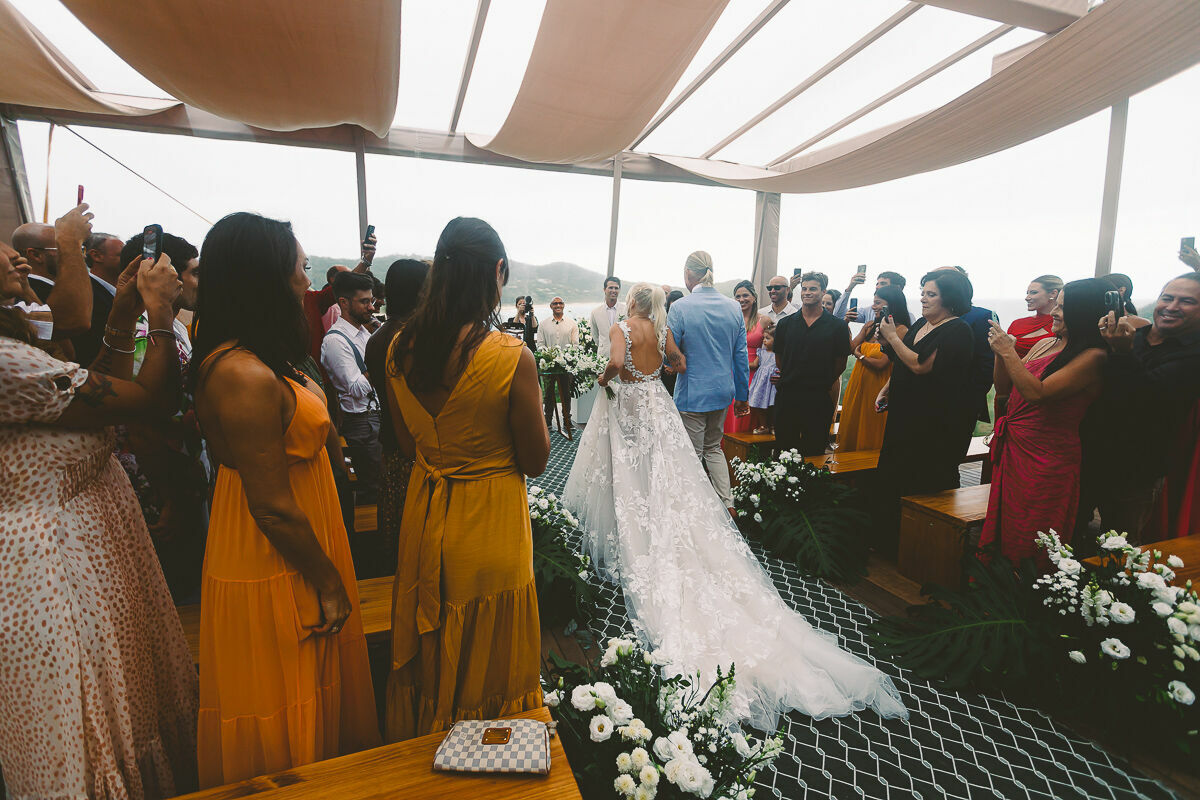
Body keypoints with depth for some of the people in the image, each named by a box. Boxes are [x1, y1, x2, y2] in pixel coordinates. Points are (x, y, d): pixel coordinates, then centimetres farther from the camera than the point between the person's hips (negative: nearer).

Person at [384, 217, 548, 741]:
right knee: (484, 666, 18)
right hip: (490, 526, -5)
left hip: (425, 520, 6)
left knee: (426, 656, 27)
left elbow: (409, 445, 5)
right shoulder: (511, 357, -24)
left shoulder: (401, 349, -6)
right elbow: (535, 461, -14)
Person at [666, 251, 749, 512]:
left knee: (692, 455, 8)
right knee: (713, 447, 22)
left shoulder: (679, 308, -16)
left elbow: (669, 355, -11)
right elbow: (741, 356, 5)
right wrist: (742, 396, 13)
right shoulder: (734, 307, 0)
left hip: (692, 393, -5)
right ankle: (727, 503, 21)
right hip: (723, 391, 6)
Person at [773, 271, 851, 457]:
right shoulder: (785, 324, 8)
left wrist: (821, 383, 8)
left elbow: (840, 364, 6)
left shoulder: (838, 326, 1)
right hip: (787, 398, 2)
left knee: (814, 452, 5)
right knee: (784, 450, 7)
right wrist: (792, 380, 9)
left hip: (819, 400, -2)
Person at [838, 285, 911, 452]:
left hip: (877, 390, -7)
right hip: (857, 386, 7)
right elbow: (850, 349, 1)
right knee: (850, 432, 14)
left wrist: (859, 355, -2)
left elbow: (881, 364, -17)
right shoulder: (870, 326, 8)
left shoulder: (900, 330, -13)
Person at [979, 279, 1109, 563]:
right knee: (1002, 532, 15)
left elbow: (1037, 393, -23)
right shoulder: (1046, 344, 9)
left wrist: (1008, 352, -17)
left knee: (1028, 545, 5)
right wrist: (1001, 352, -2)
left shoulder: (1093, 357, -13)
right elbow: (1005, 387, 13)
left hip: (1046, 460, -7)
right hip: (1011, 448, 7)